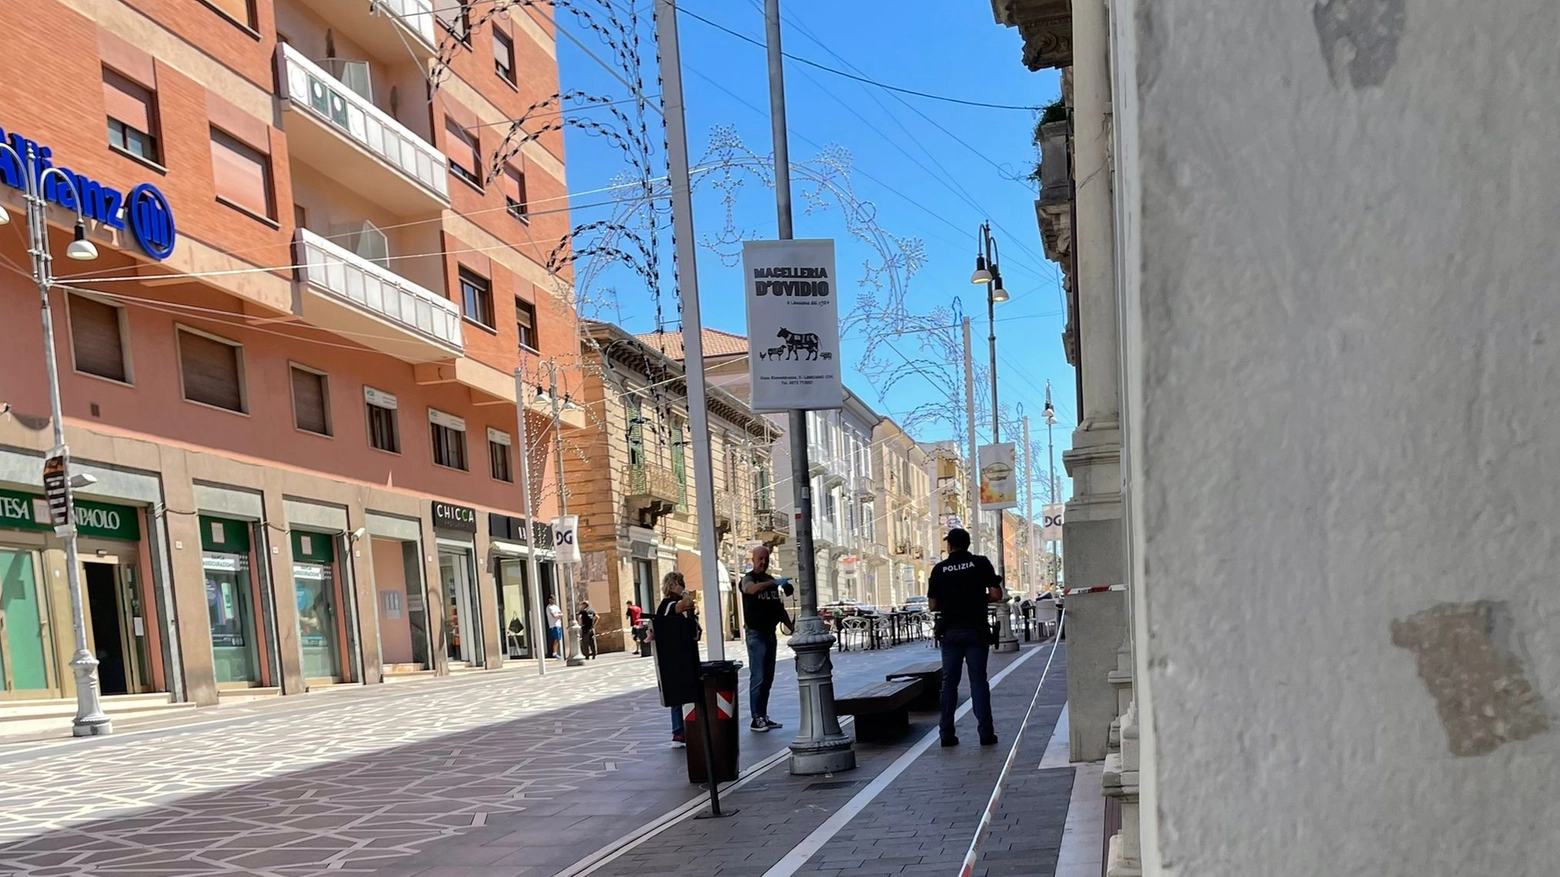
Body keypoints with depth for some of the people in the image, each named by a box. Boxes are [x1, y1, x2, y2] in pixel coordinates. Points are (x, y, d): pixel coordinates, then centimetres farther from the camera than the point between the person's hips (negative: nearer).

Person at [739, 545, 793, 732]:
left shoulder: (772, 581, 16)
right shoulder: (747, 579, -5)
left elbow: (780, 608, 20)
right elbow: (752, 589, -31)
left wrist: (792, 628, 12)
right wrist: (775, 583, -42)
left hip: (770, 633, 7)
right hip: (756, 634, -7)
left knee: (768, 678, 9)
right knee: (758, 677, -8)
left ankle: (764, 716, 15)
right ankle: (756, 719, -6)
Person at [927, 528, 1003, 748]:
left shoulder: (939, 569, 0)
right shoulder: (981, 563, -2)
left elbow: (932, 605, 1)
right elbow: (996, 595, -7)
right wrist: (980, 599, 11)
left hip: (950, 632, 1)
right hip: (976, 630, -1)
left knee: (949, 682, 7)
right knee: (978, 680, 3)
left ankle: (947, 733, 7)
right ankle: (986, 732, 1)